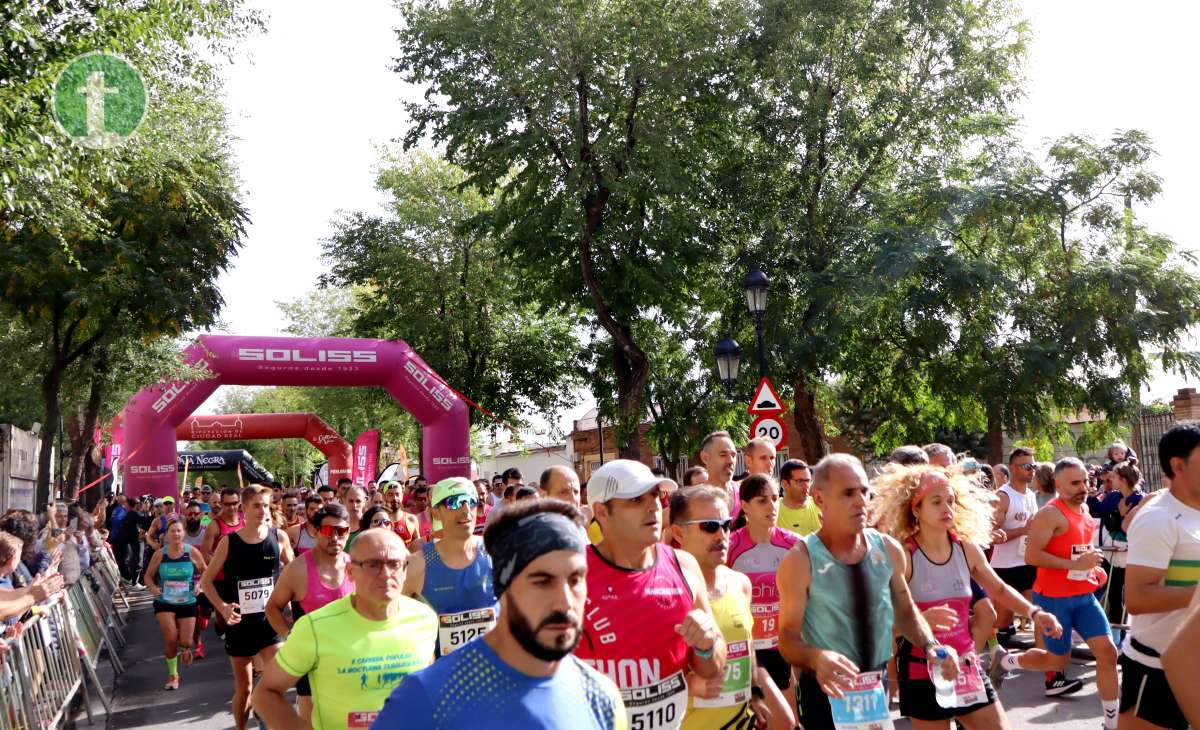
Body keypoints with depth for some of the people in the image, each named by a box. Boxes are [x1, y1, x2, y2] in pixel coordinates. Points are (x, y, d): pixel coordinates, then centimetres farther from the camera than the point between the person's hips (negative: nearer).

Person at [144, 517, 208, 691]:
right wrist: (152, 588, -14)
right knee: (170, 638, -15)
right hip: (164, 602, 0)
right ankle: (173, 675, 9)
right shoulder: (159, 554, -5)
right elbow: (148, 576, 5)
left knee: (185, 642, 0)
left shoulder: (192, 552, -8)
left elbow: (205, 572, 2)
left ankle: (185, 648, 42)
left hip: (187, 603, 0)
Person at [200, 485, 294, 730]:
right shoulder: (229, 542, -5)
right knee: (243, 688, 12)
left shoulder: (279, 537, -4)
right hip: (239, 623, 0)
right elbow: (206, 580, 1)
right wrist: (222, 607, -13)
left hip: (270, 621, 0)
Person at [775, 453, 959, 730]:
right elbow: (788, 637, -18)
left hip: (877, 688, 4)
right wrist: (816, 658, -38)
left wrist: (930, 645, -6)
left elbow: (905, 611, 11)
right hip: (826, 692, -4)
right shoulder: (800, 561, -19)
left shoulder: (889, 550, -3)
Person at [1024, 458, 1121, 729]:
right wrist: (1075, 565, -26)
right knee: (1059, 661, 4)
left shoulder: (1084, 508, 9)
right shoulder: (1050, 513, -18)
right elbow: (1031, 556, -25)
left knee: (1108, 651, -1)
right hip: (1053, 598, -7)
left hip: (1084, 595, 7)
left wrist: (1092, 566, 10)